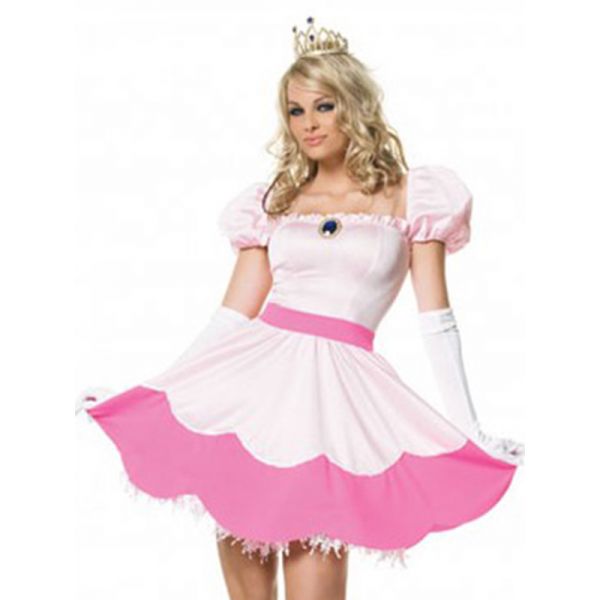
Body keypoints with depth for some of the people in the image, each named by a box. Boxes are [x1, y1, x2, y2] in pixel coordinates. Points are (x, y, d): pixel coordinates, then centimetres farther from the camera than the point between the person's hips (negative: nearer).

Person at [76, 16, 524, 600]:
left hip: (337, 391, -3)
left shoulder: (410, 198, 5)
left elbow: (436, 318, 3)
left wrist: (470, 427, -4)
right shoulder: (273, 201, 13)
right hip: (253, 378, 3)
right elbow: (234, 314, 12)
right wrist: (145, 391, 8)